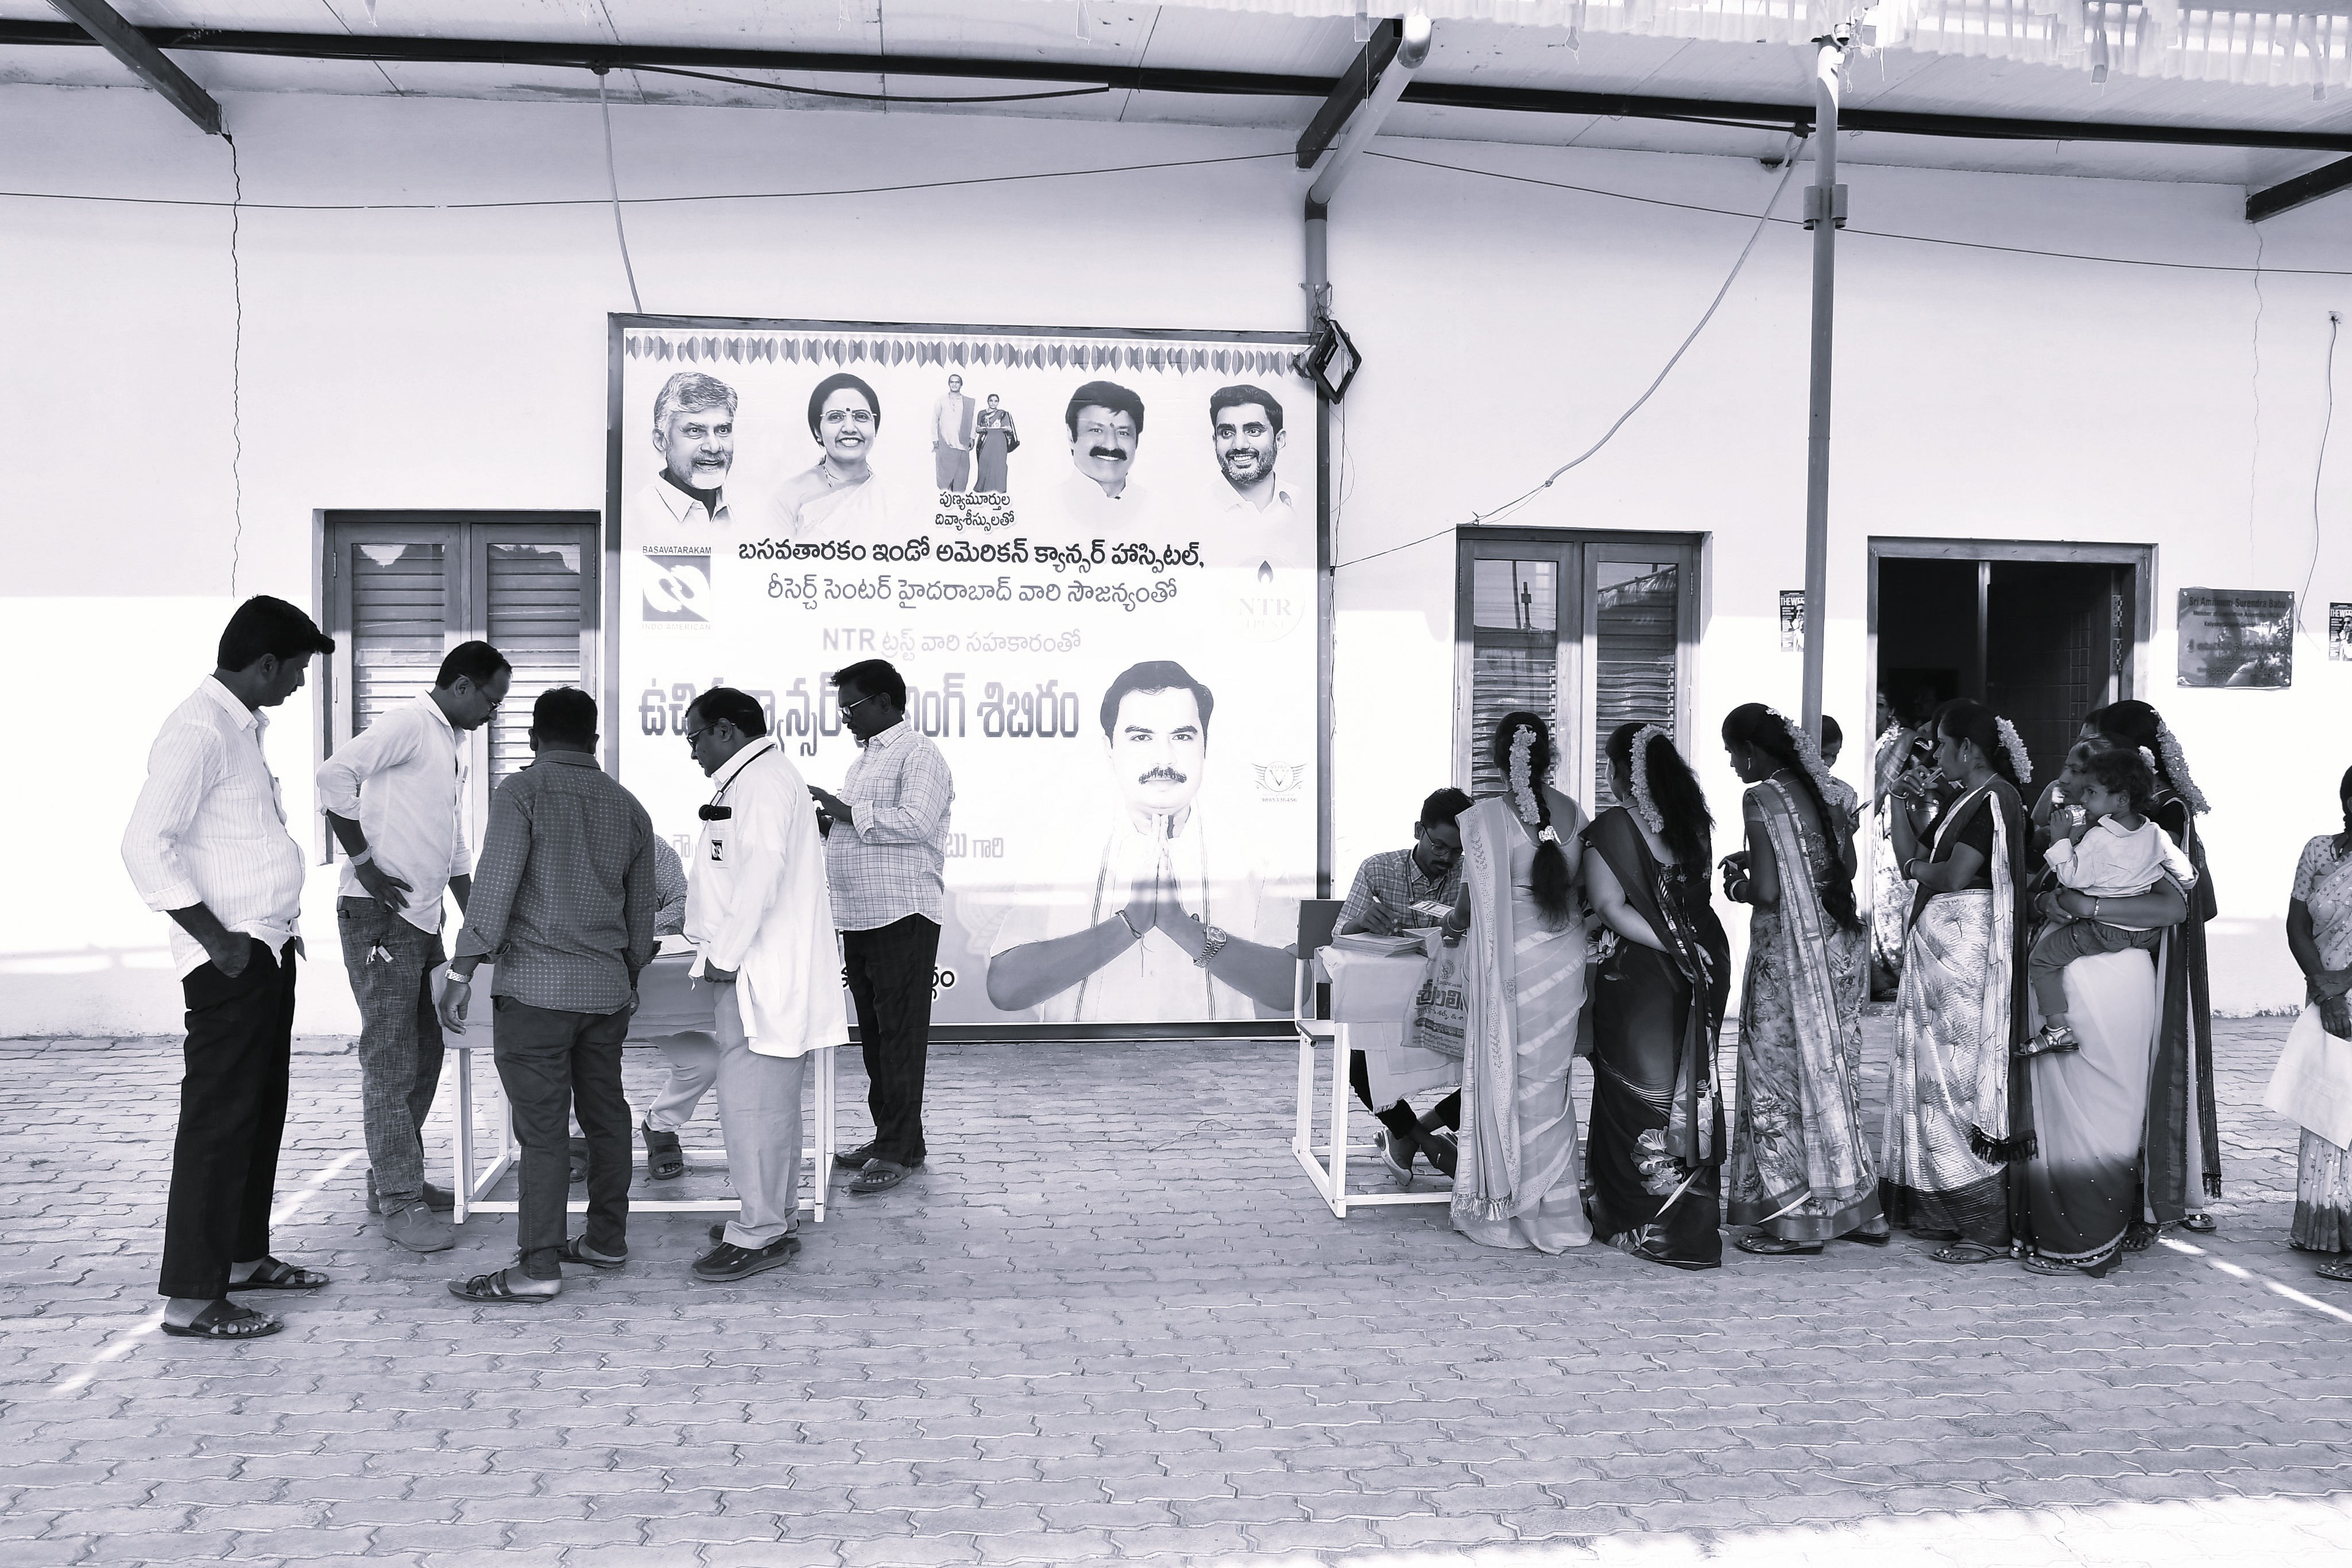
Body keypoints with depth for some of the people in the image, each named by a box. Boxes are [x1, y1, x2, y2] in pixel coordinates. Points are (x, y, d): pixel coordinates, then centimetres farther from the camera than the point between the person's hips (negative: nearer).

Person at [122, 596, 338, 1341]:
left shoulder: (246, 727, 14)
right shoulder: (198, 732, -17)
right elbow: (146, 845, -24)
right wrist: (218, 938, -23)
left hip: (267, 948, 10)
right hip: (230, 961, -10)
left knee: (261, 1109, 18)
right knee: (219, 1118, -5)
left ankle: (242, 1255, 31)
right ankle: (191, 1297, 1)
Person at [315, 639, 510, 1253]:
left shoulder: (453, 747, 19)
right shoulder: (409, 724, -11)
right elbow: (335, 774, -25)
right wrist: (365, 863, -21)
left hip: (423, 920, 10)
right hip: (380, 918, -10)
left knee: (424, 1055, 15)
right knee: (391, 1061, -5)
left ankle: (395, 1178, 26)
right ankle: (400, 1204, 0)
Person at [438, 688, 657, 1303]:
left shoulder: (521, 791, -5)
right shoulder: (628, 807, 12)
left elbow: (493, 890, -14)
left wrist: (460, 976, -10)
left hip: (535, 990, -6)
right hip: (607, 990, 6)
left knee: (542, 1129, -5)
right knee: (605, 1116, 16)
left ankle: (537, 1269, -3)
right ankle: (606, 1239, 26)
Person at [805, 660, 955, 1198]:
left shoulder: (919, 756, -9)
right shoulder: (864, 759, 20)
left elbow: (915, 822, -23)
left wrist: (848, 812, -19)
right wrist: (828, 823, 8)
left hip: (903, 917, -9)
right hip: (859, 918, 9)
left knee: (900, 1034, -5)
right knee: (873, 1033, 14)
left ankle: (899, 1151, 0)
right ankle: (888, 1135, 24)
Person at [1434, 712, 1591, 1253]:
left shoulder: (1486, 818, -13)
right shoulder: (1571, 812, 1)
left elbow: (1474, 899, -10)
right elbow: (1575, 883, 8)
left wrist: (1453, 922, 11)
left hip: (1510, 960, -4)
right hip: (1564, 955, 5)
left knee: (1505, 1078, 6)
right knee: (1550, 1079, 14)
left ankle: (1502, 1209, 13)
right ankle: (1553, 1210, 21)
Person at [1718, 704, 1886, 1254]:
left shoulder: (1762, 799, -15)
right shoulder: (1821, 790, 7)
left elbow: (1768, 891, -21)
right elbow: (1846, 867, 16)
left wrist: (1737, 886, 1)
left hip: (1788, 956, -8)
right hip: (1837, 949, 8)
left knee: (1779, 1083, 3)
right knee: (1831, 1075, 16)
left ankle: (1795, 1222, 10)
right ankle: (1855, 1208, 24)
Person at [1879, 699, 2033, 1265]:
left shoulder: (1995, 800, -14)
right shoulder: (1962, 802, 16)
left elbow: (1954, 875, -21)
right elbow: (1912, 860, 17)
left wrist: (1918, 868, -2)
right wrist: (1904, 808, 6)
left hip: (1968, 953, -10)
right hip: (1938, 953, 10)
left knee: (1964, 1077, -7)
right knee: (1937, 1075, 13)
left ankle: (1987, 1230, -2)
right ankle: (1948, 1212, 21)